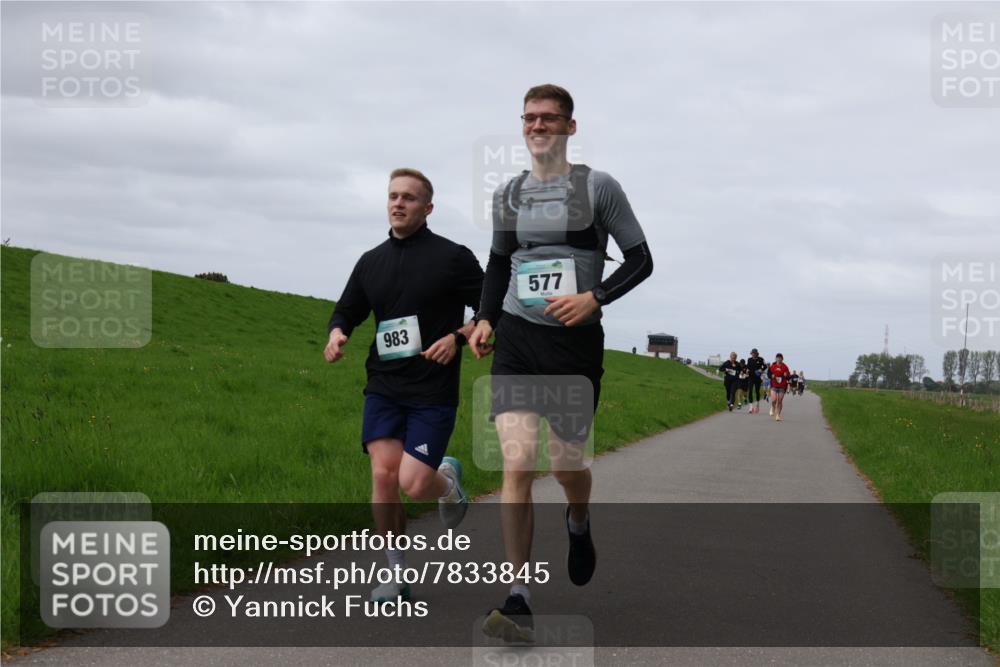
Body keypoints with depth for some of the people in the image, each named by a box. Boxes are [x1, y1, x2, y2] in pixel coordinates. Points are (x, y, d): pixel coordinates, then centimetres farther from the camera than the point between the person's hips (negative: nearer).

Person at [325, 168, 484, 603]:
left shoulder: (452, 257, -4)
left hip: (433, 391, -4)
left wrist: (457, 338, -16)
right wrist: (337, 334, -2)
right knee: (383, 474, -10)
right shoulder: (371, 262, 10)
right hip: (383, 387, 4)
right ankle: (396, 576, 3)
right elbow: (346, 311, 20)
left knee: (413, 484, -12)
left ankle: (448, 480, 26)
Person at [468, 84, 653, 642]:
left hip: (575, 340, -2)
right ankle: (519, 599, -11)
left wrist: (594, 298, -15)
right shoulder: (508, 194, 10)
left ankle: (579, 526, 44)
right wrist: (485, 319, 8)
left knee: (567, 464, 5)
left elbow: (641, 260, 0)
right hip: (516, 340, 2)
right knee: (517, 463, -12)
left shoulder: (598, 188, -1)